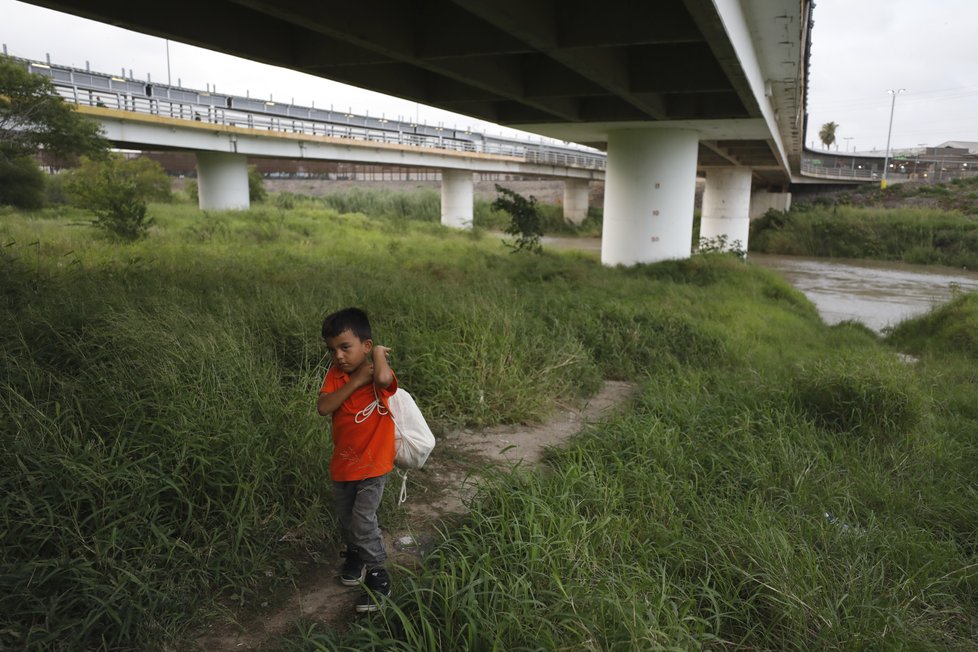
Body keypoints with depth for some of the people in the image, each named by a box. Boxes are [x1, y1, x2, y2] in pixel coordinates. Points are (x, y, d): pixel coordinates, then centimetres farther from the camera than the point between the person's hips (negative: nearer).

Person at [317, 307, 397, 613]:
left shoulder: (377, 375, -21)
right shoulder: (336, 374, -8)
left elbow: (383, 378, -47)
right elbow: (323, 407, -23)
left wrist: (379, 353, -28)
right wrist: (356, 381, -29)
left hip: (373, 463, -6)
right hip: (342, 462, 6)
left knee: (363, 519, -6)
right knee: (345, 517, 22)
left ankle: (378, 577, 13)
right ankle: (355, 554, 49)